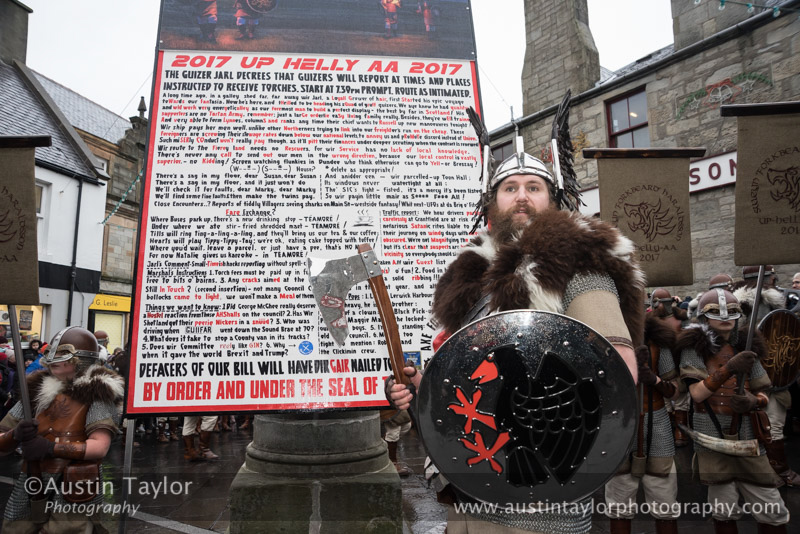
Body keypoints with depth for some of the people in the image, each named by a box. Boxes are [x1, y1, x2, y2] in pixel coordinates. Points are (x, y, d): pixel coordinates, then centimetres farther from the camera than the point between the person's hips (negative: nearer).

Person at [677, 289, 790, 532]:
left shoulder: (746, 348, 9)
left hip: (747, 435, 3)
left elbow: (763, 395, 11)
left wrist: (753, 402, -12)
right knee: (723, 511, 5)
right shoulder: (694, 348, -2)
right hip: (713, 436, -3)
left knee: (772, 510, 4)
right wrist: (729, 369, -23)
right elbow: (697, 393, -12)